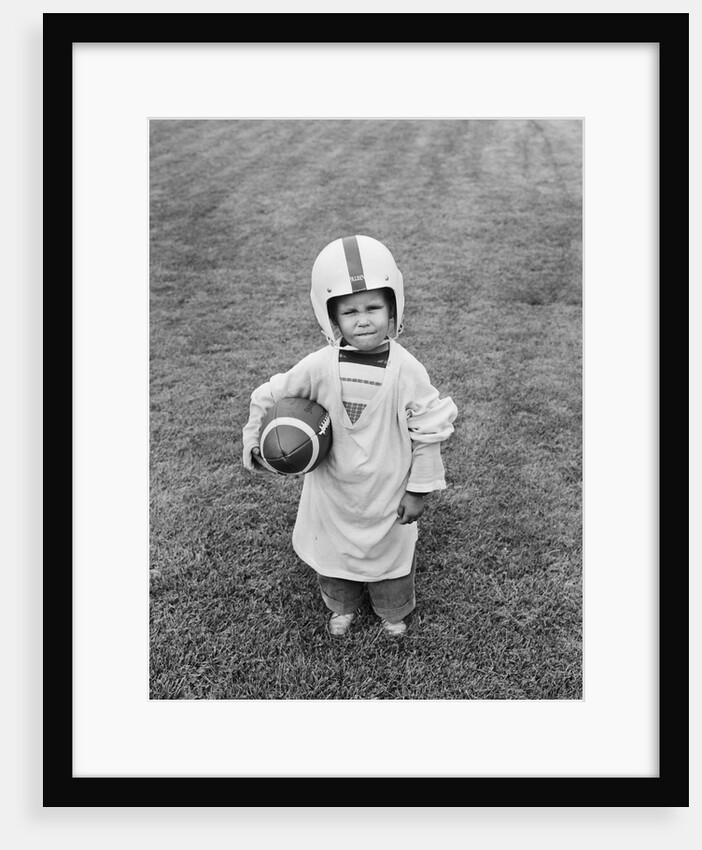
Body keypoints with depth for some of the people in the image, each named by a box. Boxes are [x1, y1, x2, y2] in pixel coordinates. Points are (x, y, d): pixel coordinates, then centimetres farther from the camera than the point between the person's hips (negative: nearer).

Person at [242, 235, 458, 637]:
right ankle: (343, 607, 53)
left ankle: (393, 611, 51)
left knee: (391, 553, 20)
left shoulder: (408, 371, -20)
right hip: (333, 490, 2)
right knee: (333, 548, 22)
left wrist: (419, 490, -8)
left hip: (387, 491, -1)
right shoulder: (320, 366, -18)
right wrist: (253, 439, -3)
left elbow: (427, 433, -12)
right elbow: (270, 396, -2)